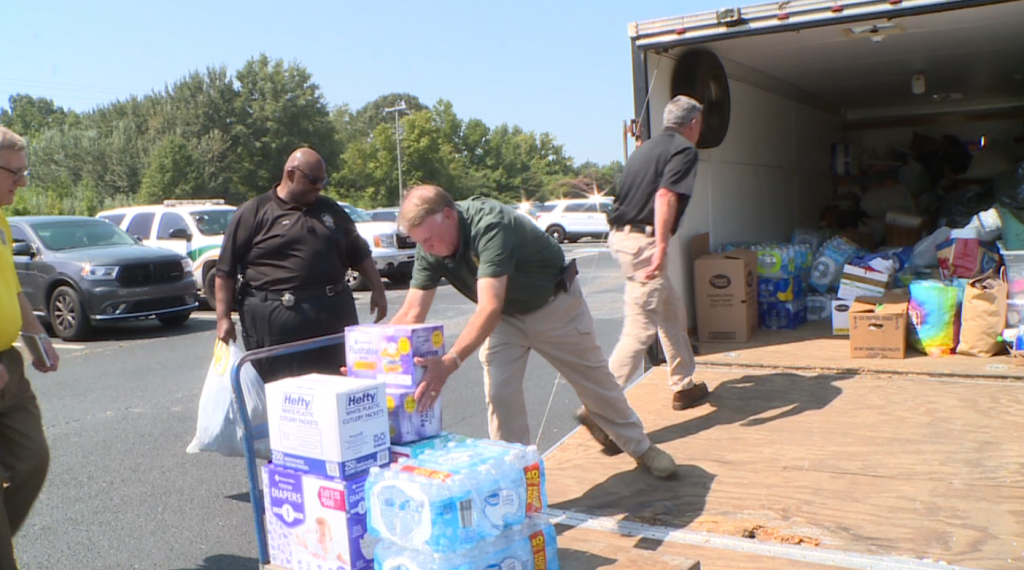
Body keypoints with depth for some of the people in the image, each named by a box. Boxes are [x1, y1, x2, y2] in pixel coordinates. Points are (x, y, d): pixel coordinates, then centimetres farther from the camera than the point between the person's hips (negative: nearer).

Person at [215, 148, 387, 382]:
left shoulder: (330, 210, 15)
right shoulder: (254, 212, 0)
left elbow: (359, 253, 21)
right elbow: (226, 270, -2)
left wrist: (377, 290, 13)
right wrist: (223, 318, -7)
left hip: (334, 316, 5)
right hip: (275, 323, -4)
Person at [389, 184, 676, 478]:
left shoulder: (490, 224, -40)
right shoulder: (430, 249, -18)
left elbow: (489, 308, -49)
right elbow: (411, 313, -18)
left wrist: (449, 362, -59)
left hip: (554, 303, -5)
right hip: (504, 317, 5)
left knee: (595, 379, 10)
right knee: (499, 393, -10)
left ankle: (640, 447, 31)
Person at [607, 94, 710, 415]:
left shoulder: (648, 147, 20)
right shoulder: (684, 150, -5)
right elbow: (666, 195, -20)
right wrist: (661, 247, -27)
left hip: (621, 235, 9)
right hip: (642, 241, -9)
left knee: (672, 312, 21)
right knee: (641, 328, -9)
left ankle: (683, 387, 31)